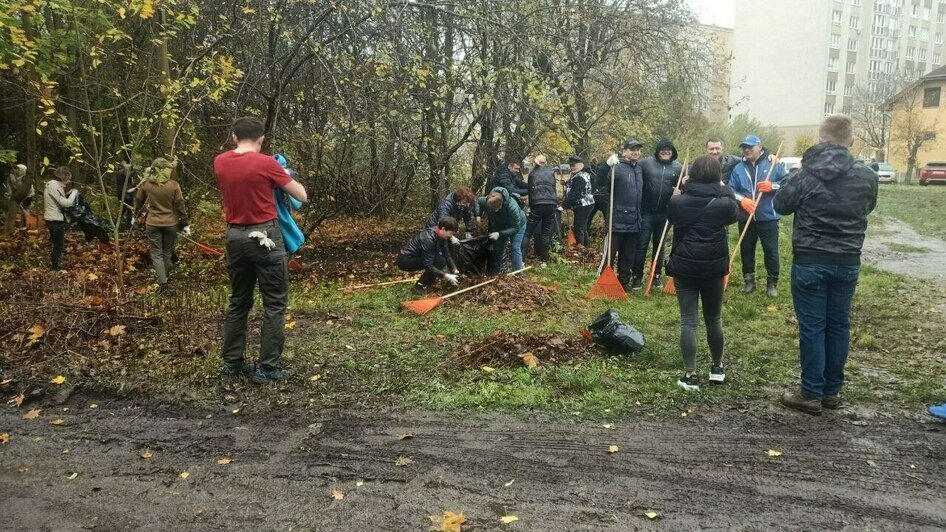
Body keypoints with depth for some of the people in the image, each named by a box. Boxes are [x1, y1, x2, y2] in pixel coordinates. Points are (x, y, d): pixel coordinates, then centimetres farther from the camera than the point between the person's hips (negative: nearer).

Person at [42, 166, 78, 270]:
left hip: (54, 220, 10)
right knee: (58, 246, 0)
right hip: (56, 221, -10)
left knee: (57, 245, 19)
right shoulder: (54, 186, -20)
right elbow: (66, 203, -23)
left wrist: (69, 193, 1)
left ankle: (53, 266, 29)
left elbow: (61, 200, 12)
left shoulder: (53, 184, 11)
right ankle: (55, 269, 8)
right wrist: (74, 192, -10)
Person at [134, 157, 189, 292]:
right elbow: (180, 205, -7)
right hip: (170, 224, 0)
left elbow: (138, 201, 7)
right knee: (167, 253, 15)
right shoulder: (173, 185, -11)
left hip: (152, 224, 0)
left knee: (156, 253, 4)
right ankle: (164, 277, 27)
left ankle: (162, 282, -7)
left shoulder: (146, 184, -6)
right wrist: (185, 224, 2)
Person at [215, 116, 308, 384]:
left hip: (235, 237, 6)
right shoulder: (266, 164, -13)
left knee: (238, 301, 17)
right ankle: (267, 368, 2)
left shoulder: (220, 162, 3)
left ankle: (232, 361, 23)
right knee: (275, 304, 2)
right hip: (265, 236, -6)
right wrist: (288, 178, 15)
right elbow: (302, 196, -4)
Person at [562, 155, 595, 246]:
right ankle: (585, 248, 26)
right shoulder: (585, 174, 14)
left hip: (582, 206, -11)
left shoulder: (578, 178, -19)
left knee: (579, 229, -9)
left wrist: (565, 204, -21)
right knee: (583, 228, 18)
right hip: (587, 204, 11)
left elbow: (573, 194, -24)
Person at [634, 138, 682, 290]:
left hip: (665, 214, 2)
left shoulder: (678, 167, 5)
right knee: (641, 245, 0)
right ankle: (637, 276, 10)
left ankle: (656, 275, 24)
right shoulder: (645, 163, -3)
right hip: (646, 212, -2)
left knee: (659, 246, 13)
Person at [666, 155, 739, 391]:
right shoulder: (724, 202, -9)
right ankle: (717, 367, 33)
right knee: (714, 319, 17)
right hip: (714, 267, 1)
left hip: (684, 266, -1)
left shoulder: (678, 201, -9)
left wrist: (681, 192, 17)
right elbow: (735, 214, 14)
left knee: (688, 321, 2)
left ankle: (690, 375, 1)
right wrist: (725, 191, 23)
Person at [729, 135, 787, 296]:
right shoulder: (738, 168, 6)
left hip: (768, 218, -3)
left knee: (771, 251, 2)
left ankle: (772, 283, 16)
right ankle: (749, 280, 26)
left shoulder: (773, 164, -1)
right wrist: (742, 199, -15)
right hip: (746, 218, 3)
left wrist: (772, 186, -19)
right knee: (746, 250, 12)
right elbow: (730, 190, 2)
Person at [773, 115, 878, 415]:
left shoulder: (806, 176, -13)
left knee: (812, 327, 3)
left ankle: (811, 395, 8)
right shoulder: (867, 177, -2)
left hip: (810, 262, -3)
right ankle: (832, 391, 23)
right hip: (848, 263, 3)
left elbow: (781, 205, 2)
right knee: (839, 325, 13)